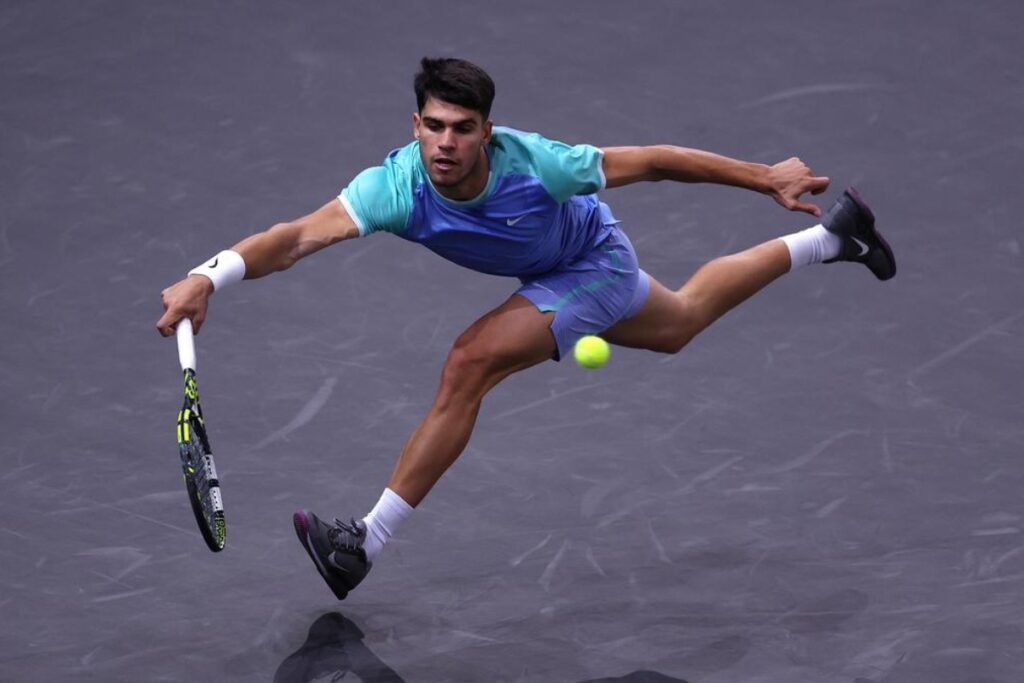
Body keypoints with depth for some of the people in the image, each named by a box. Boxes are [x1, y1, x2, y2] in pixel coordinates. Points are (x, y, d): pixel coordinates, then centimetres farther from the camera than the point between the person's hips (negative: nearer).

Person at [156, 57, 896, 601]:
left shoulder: (534, 164, -40)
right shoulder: (398, 185, -33)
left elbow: (653, 161, -27)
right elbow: (301, 235, -46)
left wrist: (765, 178, -19)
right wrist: (208, 277, -63)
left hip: (595, 264, -6)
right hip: (556, 272, 6)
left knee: (470, 364, -24)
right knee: (680, 321, 32)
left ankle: (367, 545, -17)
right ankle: (829, 238, 54)